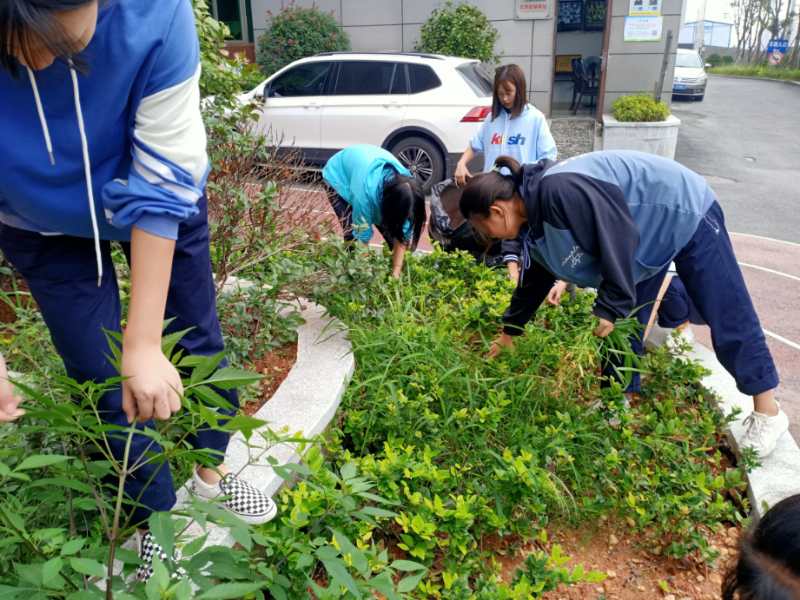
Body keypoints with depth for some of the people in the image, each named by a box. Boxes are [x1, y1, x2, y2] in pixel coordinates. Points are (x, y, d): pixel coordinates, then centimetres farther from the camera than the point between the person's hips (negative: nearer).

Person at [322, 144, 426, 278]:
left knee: (392, 231, -5)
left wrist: (396, 274, -25)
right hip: (339, 175, -4)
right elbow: (362, 236, -35)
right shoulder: (366, 190, -46)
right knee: (353, 233, -21)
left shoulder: (406, 186, -31)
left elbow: (402, 234, -23)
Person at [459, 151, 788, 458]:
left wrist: (611, 305, -28)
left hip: (686, 213, -8)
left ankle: (767, 411, 14)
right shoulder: (535, 222, -3)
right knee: (626, 323, 8)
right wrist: (509, 331, 20)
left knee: (727, 316, 0)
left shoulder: (558, 190, -35)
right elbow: (534, 279, 11)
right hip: (649, 235, 9)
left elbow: (619, 233, -34)